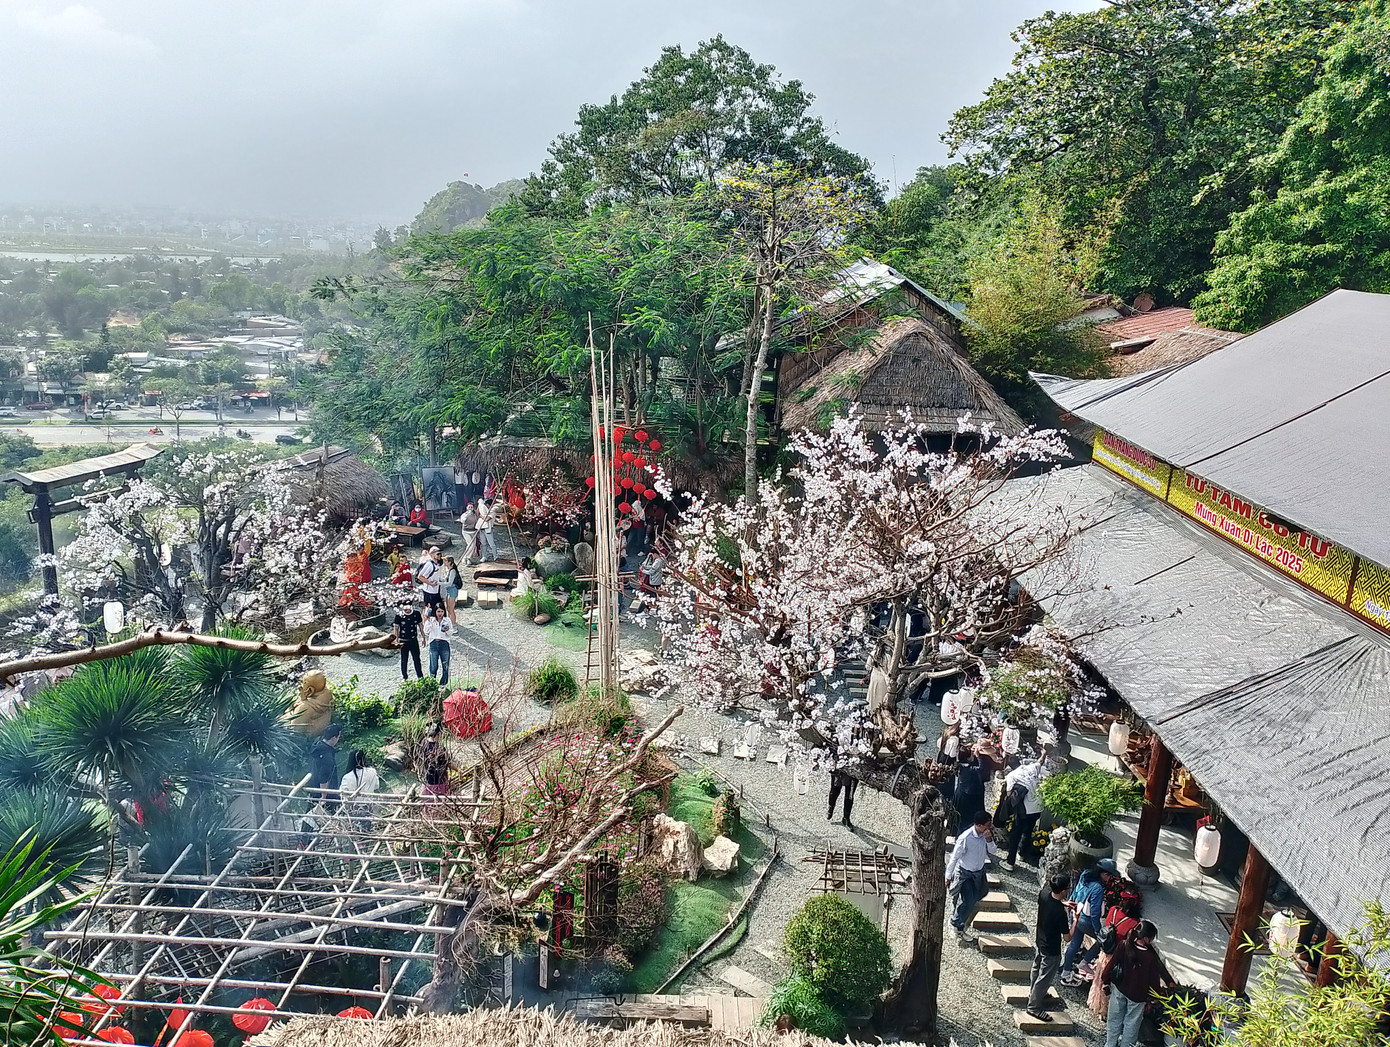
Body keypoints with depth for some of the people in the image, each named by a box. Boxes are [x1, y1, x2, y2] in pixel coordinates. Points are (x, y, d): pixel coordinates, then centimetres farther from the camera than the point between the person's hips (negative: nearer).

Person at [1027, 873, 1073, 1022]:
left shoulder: (1044, 893, -18)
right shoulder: (1060, 913, -37)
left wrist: (1063, 904, -1)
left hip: (1038, 941, 8)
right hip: (1051, 950, -8)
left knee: (1037, 968, 31)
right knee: (1045, 978, 13)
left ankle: (1033, 992, 55)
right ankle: (1034, 1007, 30)